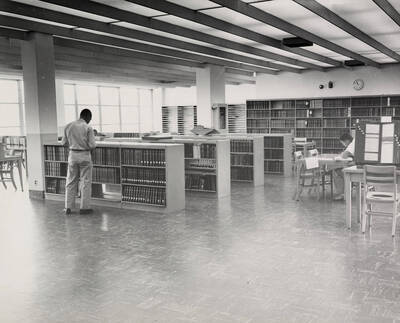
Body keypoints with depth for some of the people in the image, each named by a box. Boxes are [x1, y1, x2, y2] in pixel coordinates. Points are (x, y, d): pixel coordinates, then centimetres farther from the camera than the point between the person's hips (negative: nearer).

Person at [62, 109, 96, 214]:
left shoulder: (68, 126, 1)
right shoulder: (88, 128, -11)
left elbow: (64, 142, 6)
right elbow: (92, 145, -13)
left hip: (72, 155, 4)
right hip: (84, 156, -4)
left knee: (71, 182, 12)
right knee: (85, 182, 6)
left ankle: (68, 207, 16)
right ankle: (84, 207, 10)